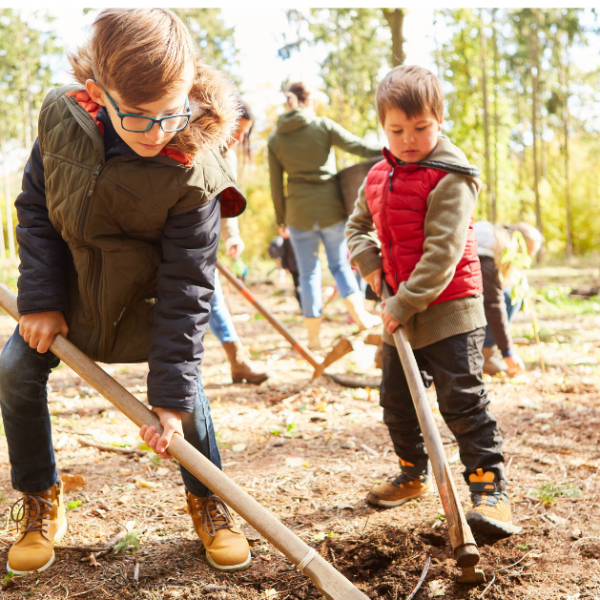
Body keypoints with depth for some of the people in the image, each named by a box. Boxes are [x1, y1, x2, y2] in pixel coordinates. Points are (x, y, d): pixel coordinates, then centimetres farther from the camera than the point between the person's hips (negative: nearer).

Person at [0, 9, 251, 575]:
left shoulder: (192, 173, -31)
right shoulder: (61, 114, -21)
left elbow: (185, 288, -26)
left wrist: (171, 395, -26)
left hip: (143, 298, -3)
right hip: (67, 287, 3)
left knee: (182, 388, -7)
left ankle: (206, 499, 19)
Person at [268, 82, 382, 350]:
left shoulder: (275, 140, 4)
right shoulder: (323, 125, -2)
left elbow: (275, 185, 6)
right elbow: (357, 146, -4)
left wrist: (281, 220, 13)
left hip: (299, 212, 1)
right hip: (330, 207, -1)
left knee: (308, 273, 8)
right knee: (340, 264, 18)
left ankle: (314, 336, 10)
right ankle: (359, 314, 13)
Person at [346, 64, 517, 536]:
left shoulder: (451, 178, -15)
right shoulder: (378, 178, 8)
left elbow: (442, 253, -21)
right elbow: (358, 225, 23)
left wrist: (405, 302, -22)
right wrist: (370, 263, 3)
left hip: (449, 308, -8)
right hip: (400, 312, 8)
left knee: (462, 398, -9)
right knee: (396, 398, 15)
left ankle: (490, 486, 1)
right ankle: (413, 473, 34)